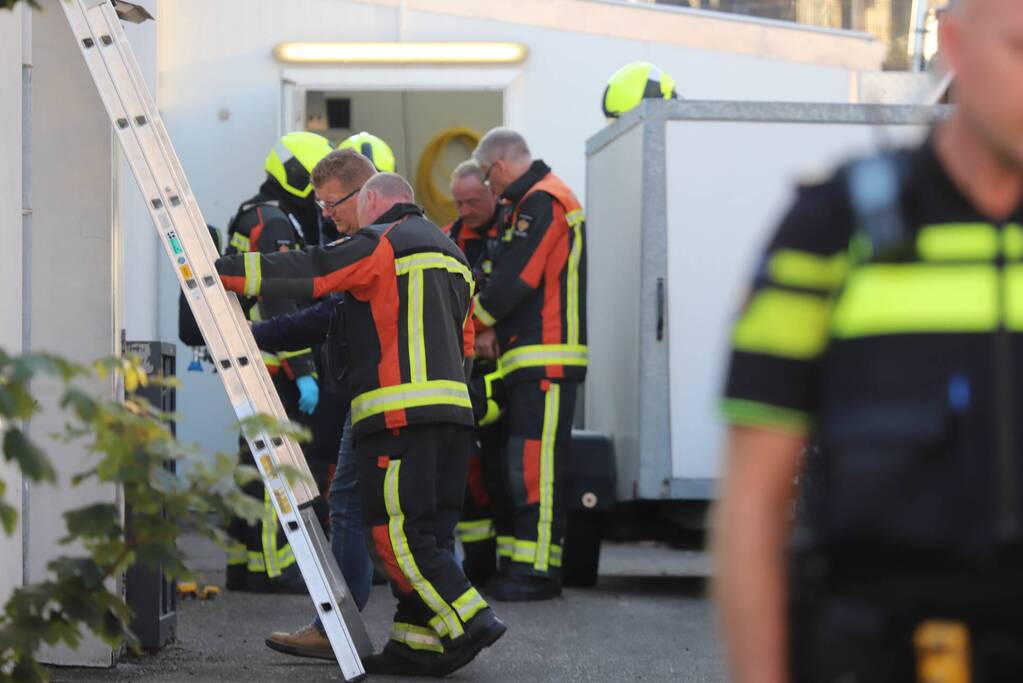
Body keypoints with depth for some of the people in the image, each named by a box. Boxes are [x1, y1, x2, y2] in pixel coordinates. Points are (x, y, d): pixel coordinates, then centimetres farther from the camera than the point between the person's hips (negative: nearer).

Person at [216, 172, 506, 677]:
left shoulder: (379, 245, -1)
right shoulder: (450, 256, 25)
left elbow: (308, 273, -8)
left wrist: (225, 271, -5)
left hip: (398, 411, -9)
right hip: (452, 408, 9)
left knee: (396, 530, -8)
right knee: (429, 531, 8)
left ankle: (469, 622, -15)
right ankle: (417, 642, 6)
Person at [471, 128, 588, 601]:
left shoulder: (543, 202, -12)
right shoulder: (528, 203, 22)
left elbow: (517, 277, -16)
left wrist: (481, 317, 0)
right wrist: (493, 328, 6)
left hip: (546, 361, -11)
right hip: (528, 360, 11)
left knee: (533, 466, -12)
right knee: (517, 467, 12)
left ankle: (537, 570, -12)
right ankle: (517, 564, 16)